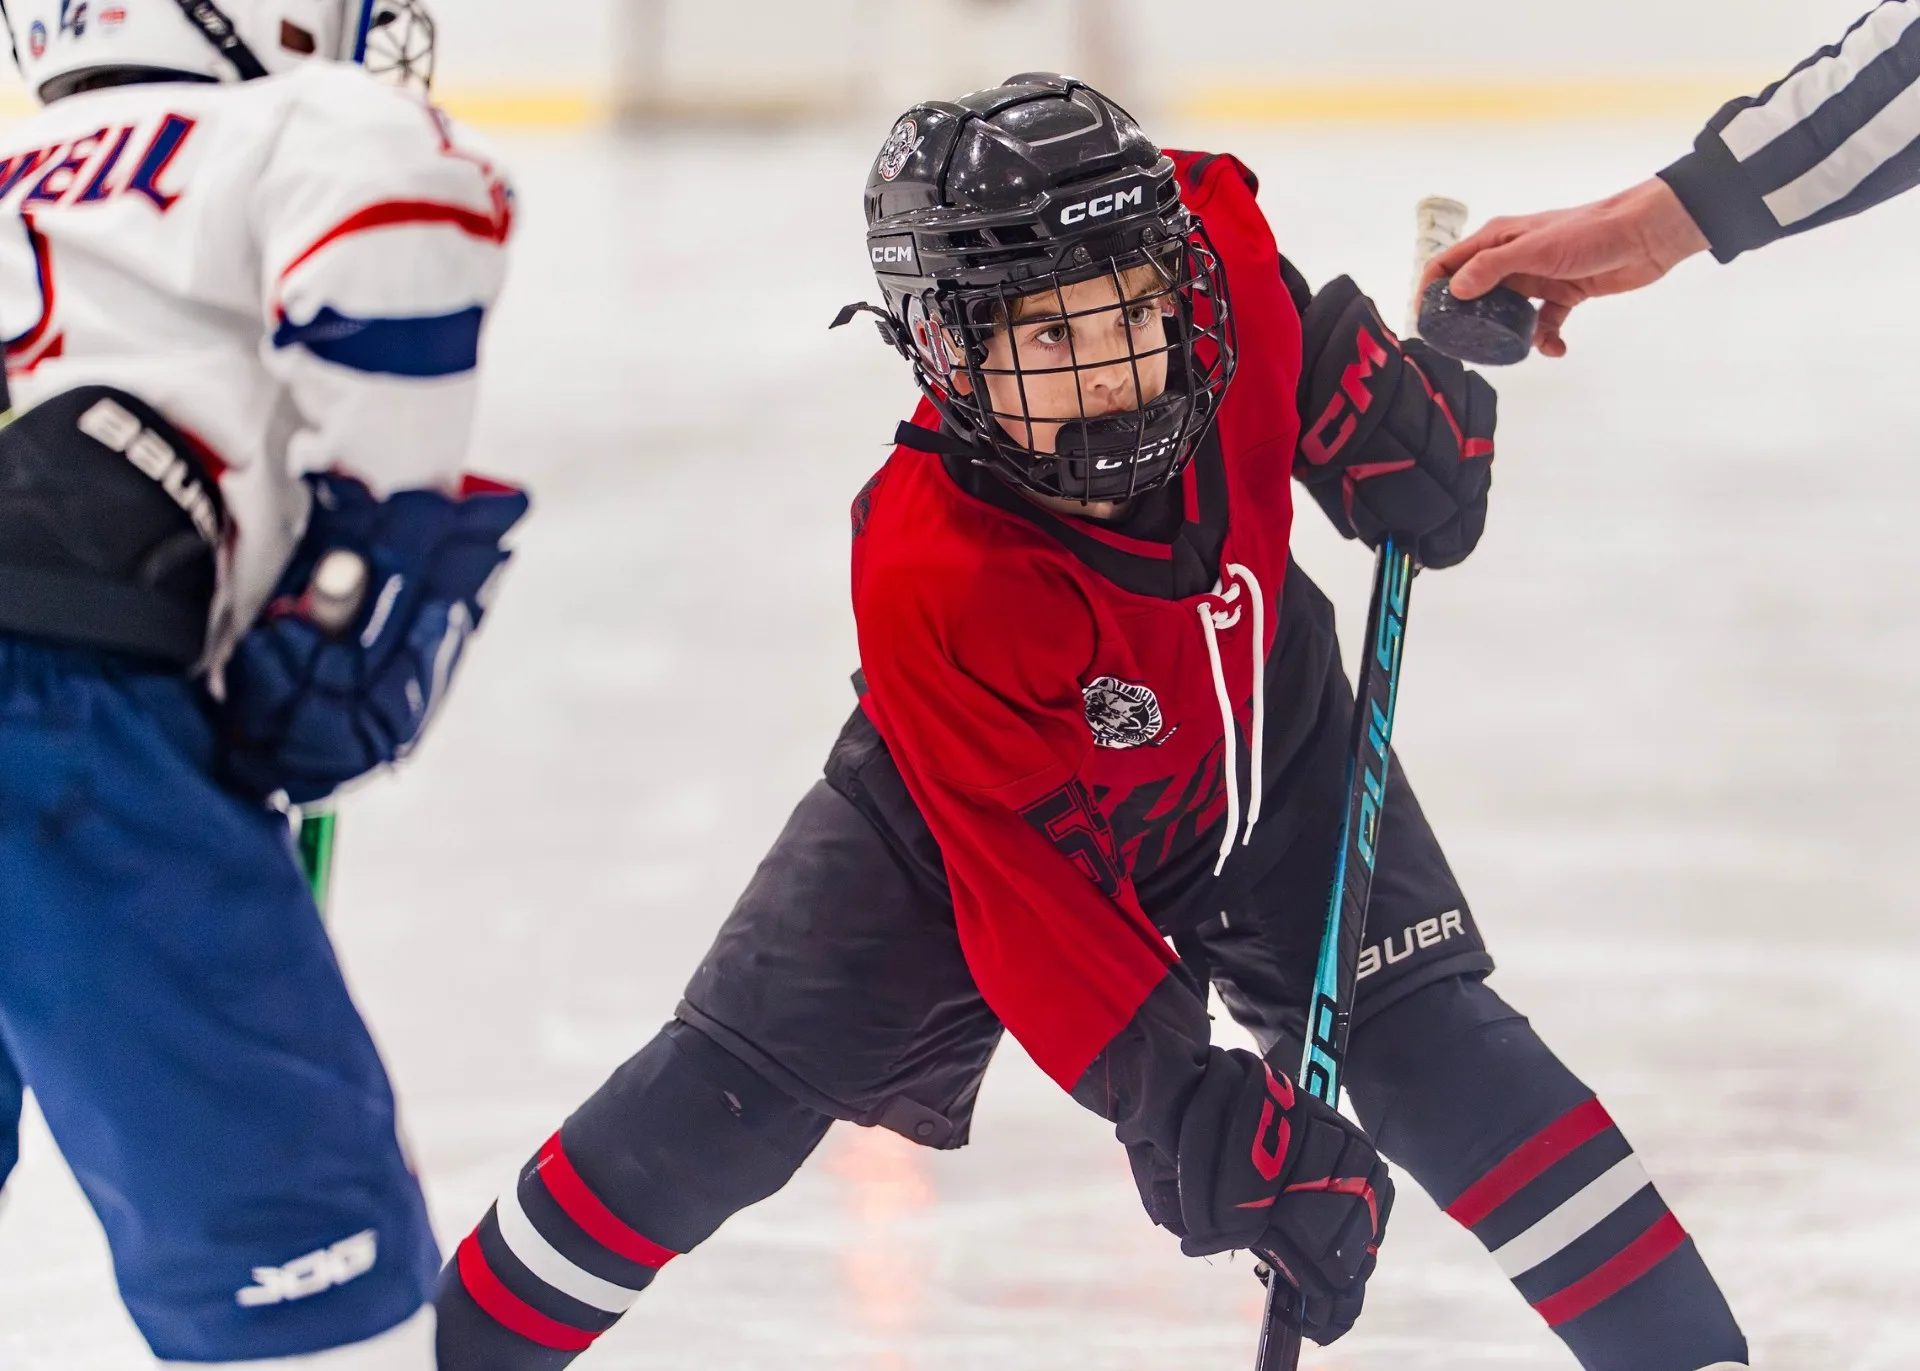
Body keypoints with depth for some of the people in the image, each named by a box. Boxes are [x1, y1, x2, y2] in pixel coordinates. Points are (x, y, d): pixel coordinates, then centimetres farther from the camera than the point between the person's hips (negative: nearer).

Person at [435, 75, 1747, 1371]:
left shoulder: (1217, 249, -34)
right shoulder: (930, 583, -42)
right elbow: (1029, 895, -37)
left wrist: (1393, 409, -15)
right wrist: (1193, 1119, -42)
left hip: (1262, 743, 3)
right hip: (984, 800, -3)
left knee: (1421, 1033, -11)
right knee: (737, 1093, -3)